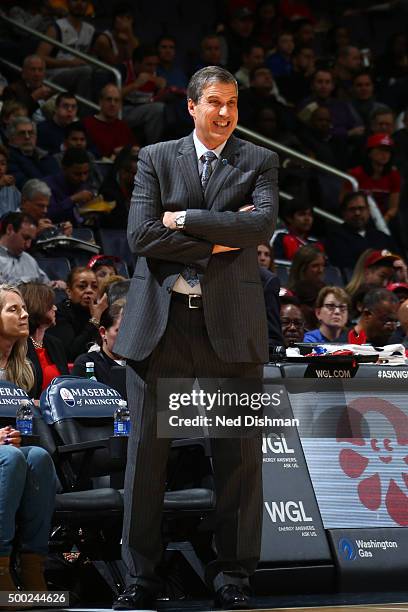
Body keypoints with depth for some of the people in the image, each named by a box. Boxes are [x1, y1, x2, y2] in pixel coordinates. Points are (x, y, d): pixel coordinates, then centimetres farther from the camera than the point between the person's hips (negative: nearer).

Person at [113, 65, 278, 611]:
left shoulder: (259, 162, 9)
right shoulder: (156, 158, 9)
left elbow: (263, 224, -10)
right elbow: (141, 235, -4)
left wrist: (184, 219, -9)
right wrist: (217, 240, -8)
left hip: (231, 322, 0)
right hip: (160, 321, 0)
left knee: (239, 454, 1)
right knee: (147, 451, 1)